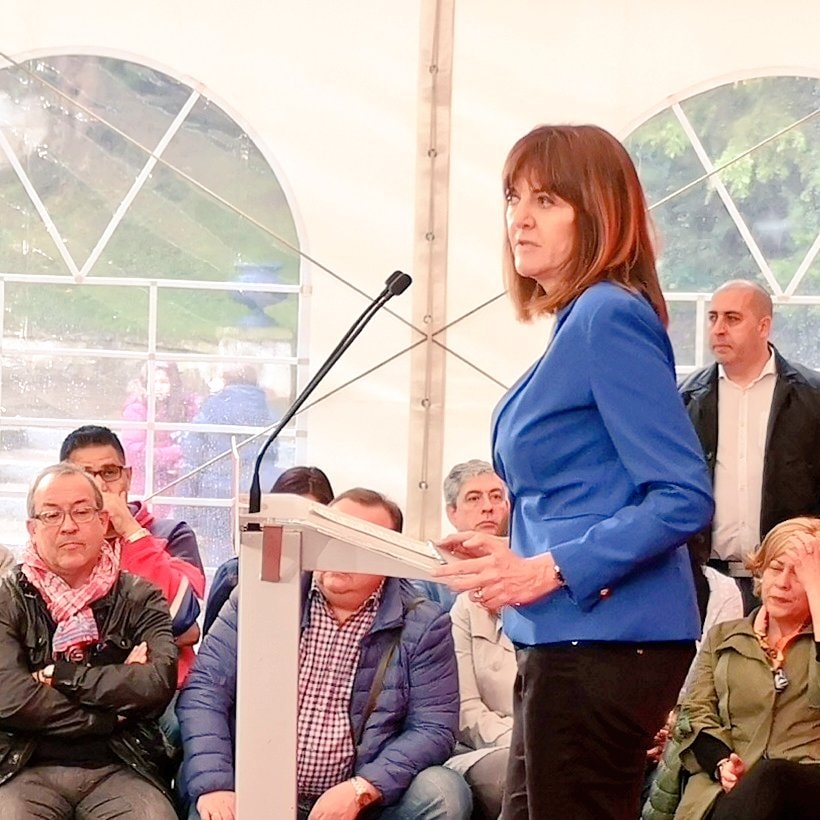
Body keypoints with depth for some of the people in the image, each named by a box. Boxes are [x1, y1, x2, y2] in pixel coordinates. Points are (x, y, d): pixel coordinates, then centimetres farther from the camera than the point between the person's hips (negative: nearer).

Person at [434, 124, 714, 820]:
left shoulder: (609, 316, -14)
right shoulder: (577, 323, 15)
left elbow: (684, 497, -20)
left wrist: (551, 569, -22)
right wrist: (513, 555, 12)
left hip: (604, 640, -10)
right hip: (566, 640, 10)